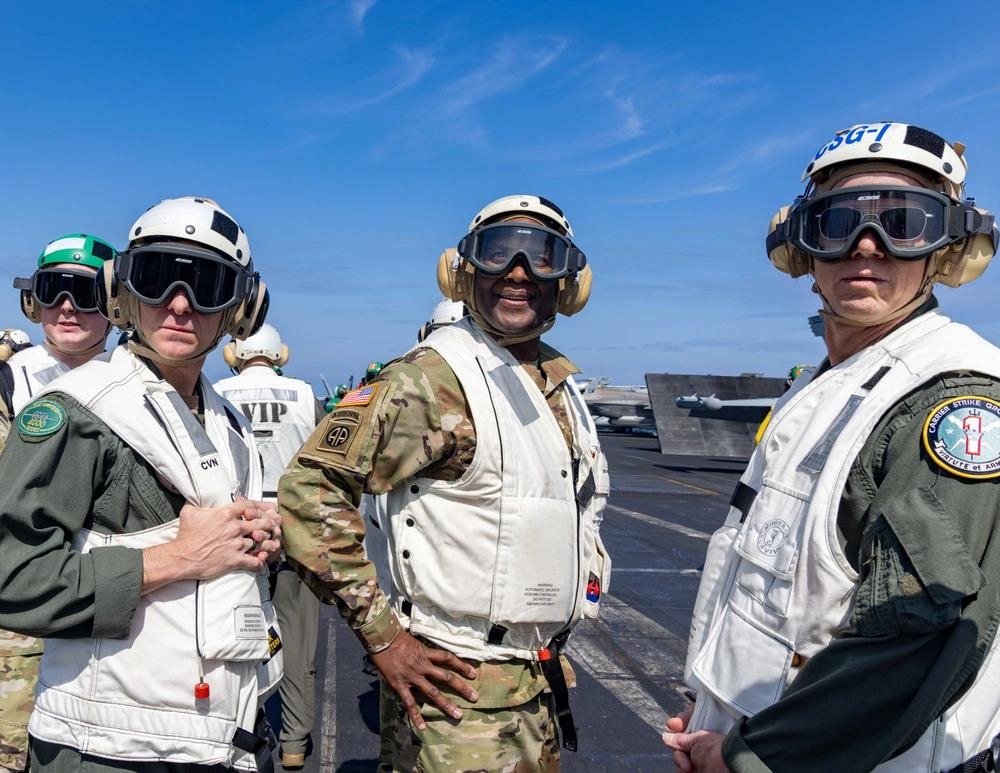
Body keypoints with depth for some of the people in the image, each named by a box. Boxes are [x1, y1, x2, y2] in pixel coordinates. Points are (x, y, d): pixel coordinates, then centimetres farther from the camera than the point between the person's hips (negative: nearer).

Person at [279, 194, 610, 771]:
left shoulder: (562, 387, 8)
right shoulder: (432, 381, -17)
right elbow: (310, 490, -22)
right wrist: (382, 636, -20)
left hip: (543, 682, 8)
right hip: (457, 684, -8)